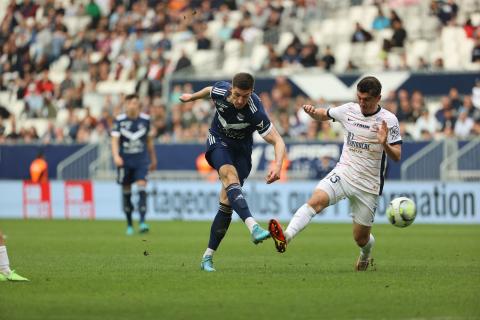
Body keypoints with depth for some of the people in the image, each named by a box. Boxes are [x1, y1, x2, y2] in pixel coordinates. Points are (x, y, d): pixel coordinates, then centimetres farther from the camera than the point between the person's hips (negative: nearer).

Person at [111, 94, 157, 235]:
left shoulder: (145, 119, 3)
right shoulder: (120, 120, -3)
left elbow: (149, 140, 14)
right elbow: (115, 140, -9)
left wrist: (153, 159, 19)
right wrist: (116, 156, -26)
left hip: (141, 160, 0)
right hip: (125, 161, 0)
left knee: (142, 187, -17)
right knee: (126, 192, 6)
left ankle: (142, 222, -22)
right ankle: (129, 224, 19)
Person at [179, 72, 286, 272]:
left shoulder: (255, 111, -30)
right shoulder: (220, 91, -20)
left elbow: (278, 141, -31)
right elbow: (209, 90, 6)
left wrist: (277, 164, -49)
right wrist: (192, 97, 26)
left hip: (241, 150, -1)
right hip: (218, 142, 1)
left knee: (227, 202, -7)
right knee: (230, 177, -31)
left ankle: (208, 257, 3)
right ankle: (253, 227, -51)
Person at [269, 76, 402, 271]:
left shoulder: (388, 120, -8)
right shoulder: (348, 110, 2)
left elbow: (396, 157, -9)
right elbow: (323, 115, 20)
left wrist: (385, 144, -30)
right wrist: (312, 112, -3)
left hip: (369, 185, -2)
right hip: (343, 173, 2)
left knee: (361, 238, 6)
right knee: (316, 200, -29)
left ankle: (366, 255, 43)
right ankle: (285, 237, -47)